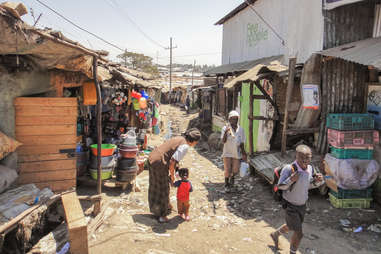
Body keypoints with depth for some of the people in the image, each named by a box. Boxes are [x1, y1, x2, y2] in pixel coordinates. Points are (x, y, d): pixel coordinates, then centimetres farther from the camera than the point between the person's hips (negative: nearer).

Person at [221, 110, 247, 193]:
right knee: (227, 170, -1)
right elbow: (223, 141, -16)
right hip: (227, 153, -3)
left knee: (235, 171, 5)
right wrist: (225, 132, -31)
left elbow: (242, 142, 8)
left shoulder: (240, 129, 2)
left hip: (237, 153, 3)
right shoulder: (225, 128, -8)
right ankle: (227, 184, 26)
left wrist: (243, 153, 8)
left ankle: (232, 177, 42)